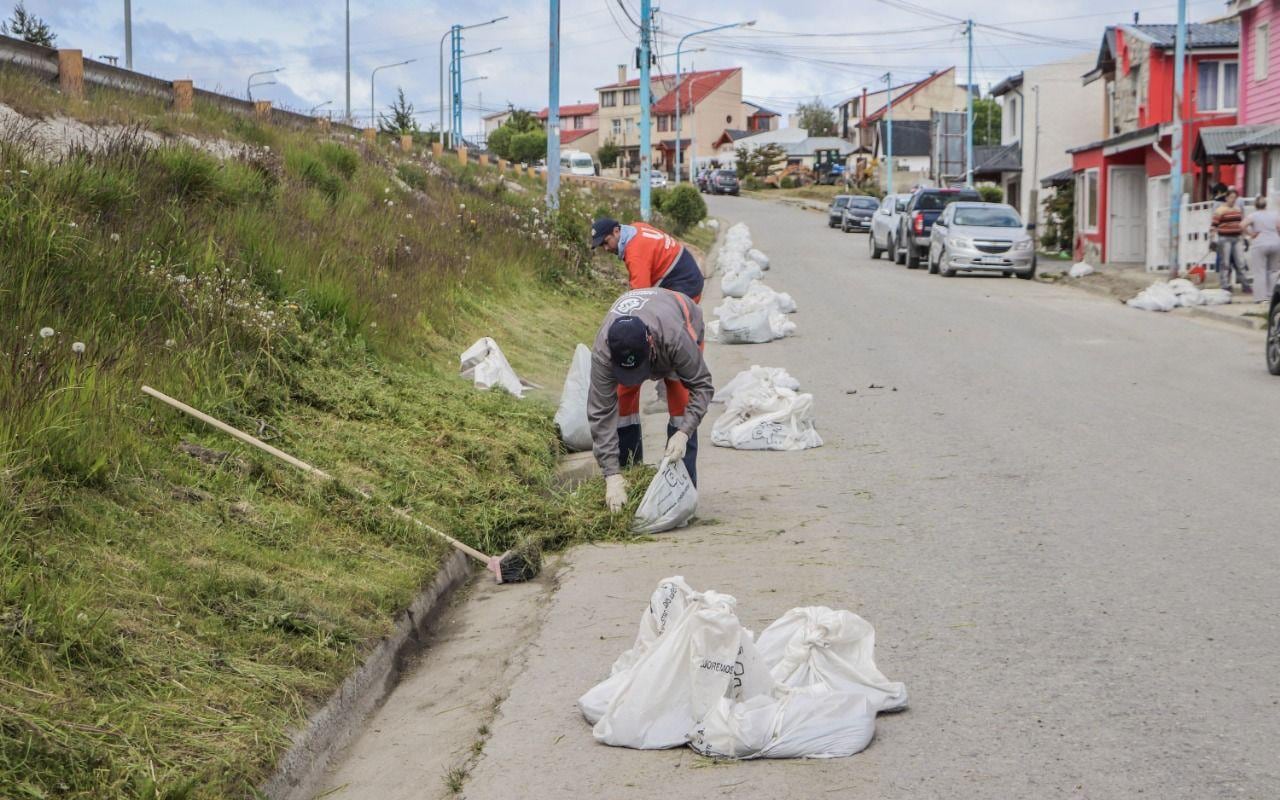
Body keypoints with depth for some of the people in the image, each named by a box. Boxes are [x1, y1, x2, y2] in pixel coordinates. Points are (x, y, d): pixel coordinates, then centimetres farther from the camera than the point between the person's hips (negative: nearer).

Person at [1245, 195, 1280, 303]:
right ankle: (1271, 295, 11)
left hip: (1259, 245, -3)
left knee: (1260, 272, -1)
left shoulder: (1253, 215, -2)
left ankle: (1262, 297, -6)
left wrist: (1250, 234, -5)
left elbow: (1243, 225, -17)